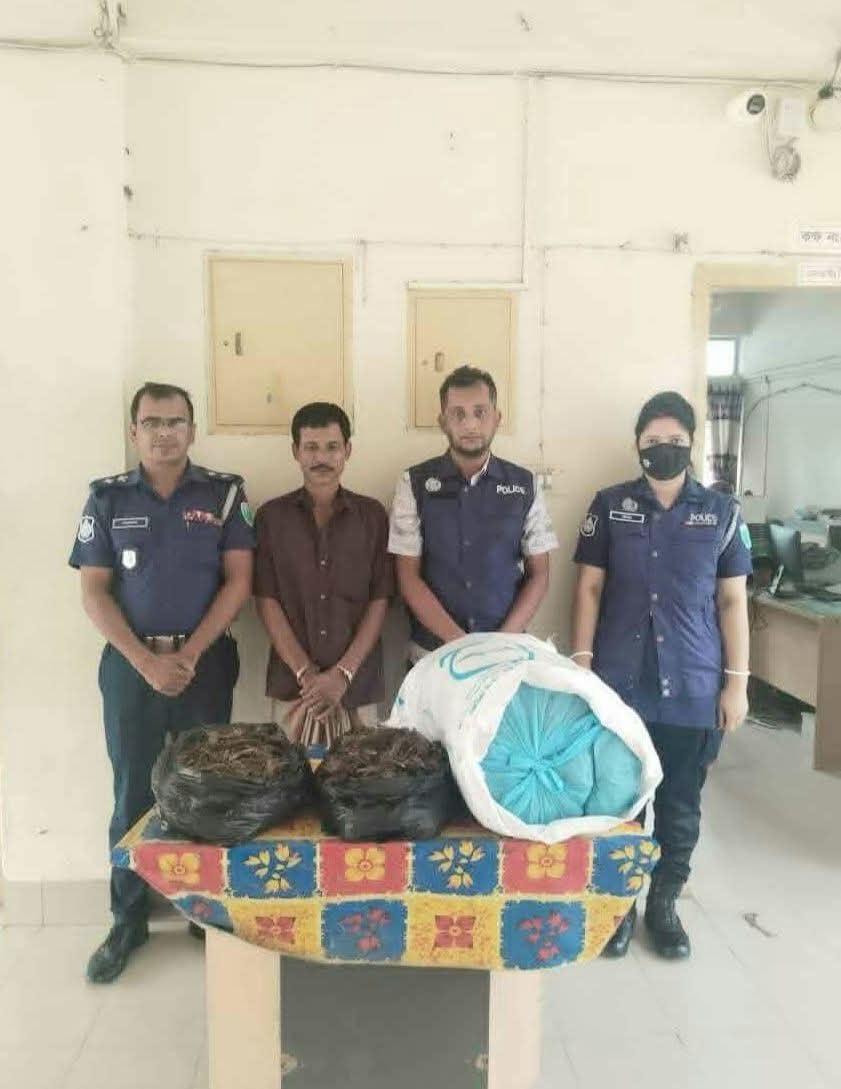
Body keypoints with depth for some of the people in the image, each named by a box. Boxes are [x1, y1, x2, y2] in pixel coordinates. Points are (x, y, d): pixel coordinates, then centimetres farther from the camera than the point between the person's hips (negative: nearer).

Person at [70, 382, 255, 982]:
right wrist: (146, 661, -11)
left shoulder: (224, 493, 0)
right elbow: (94, 591, -1)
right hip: (130, 663, 1)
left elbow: (238, 582, -4)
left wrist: (190, 654, -12)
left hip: (206, 660, 0)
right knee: (133, 793, 8)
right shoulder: (108, 498, 2)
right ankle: (129, 922, 24)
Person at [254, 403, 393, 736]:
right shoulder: (271, 516, 3)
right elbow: (267, 601, -1)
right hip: (292, 685, 0)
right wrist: (305, 672, -10)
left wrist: (342, 673, -10)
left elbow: (379, 602, -1)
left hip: (358, 685, 0)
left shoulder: (372, 515, 2)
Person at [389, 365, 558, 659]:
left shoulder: (524, 486, -1)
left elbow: (539, 575, 1)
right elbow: (409, 578, -6)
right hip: (432, 654, -1)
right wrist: (458, 641, -16)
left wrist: (504, 640, -12)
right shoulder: (415, 484, -5)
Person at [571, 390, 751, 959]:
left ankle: (664, 902, 33)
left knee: (681, 804, 13)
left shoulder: (723, 512, 2)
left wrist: (736, 681, 0)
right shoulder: (610, 505, 1)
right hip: (618, 683, 0)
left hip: (693, 687, 1)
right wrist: (582, 663, -4)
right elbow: (589, 588, 2)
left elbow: (733, 600, 3)